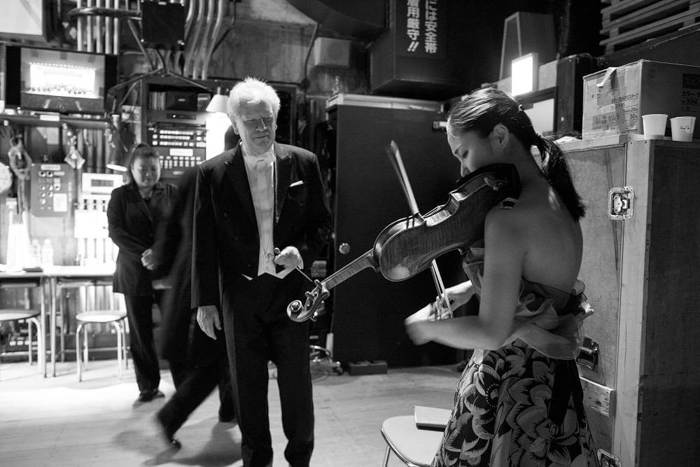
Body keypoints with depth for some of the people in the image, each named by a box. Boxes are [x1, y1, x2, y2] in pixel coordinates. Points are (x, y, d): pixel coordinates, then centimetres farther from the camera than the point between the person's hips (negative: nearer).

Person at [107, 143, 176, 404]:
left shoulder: (171, 193, 10)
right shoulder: (121, 196, 9)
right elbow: (116, 231, -2)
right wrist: (143, 254, -16)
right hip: (134, 273, 1)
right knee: (140, 332, 5)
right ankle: (148, 388, 17)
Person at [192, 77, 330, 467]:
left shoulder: (304, 163, -1)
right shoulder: (213, 173, -3)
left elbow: (322, 221, 6)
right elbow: (204, 241, -1)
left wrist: (302, 251, -13)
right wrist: (205, 300, -2)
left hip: (291, 291, 0)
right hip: (240, 296, 0)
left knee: (297, 382, 10)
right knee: (248, 387, 12)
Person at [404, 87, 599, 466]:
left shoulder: (507, 218, -25)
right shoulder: (556, 202, 2)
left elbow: (491, 333, -24)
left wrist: (427, 327, -10)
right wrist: (472, 287, 5)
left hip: (508, 384, -8)